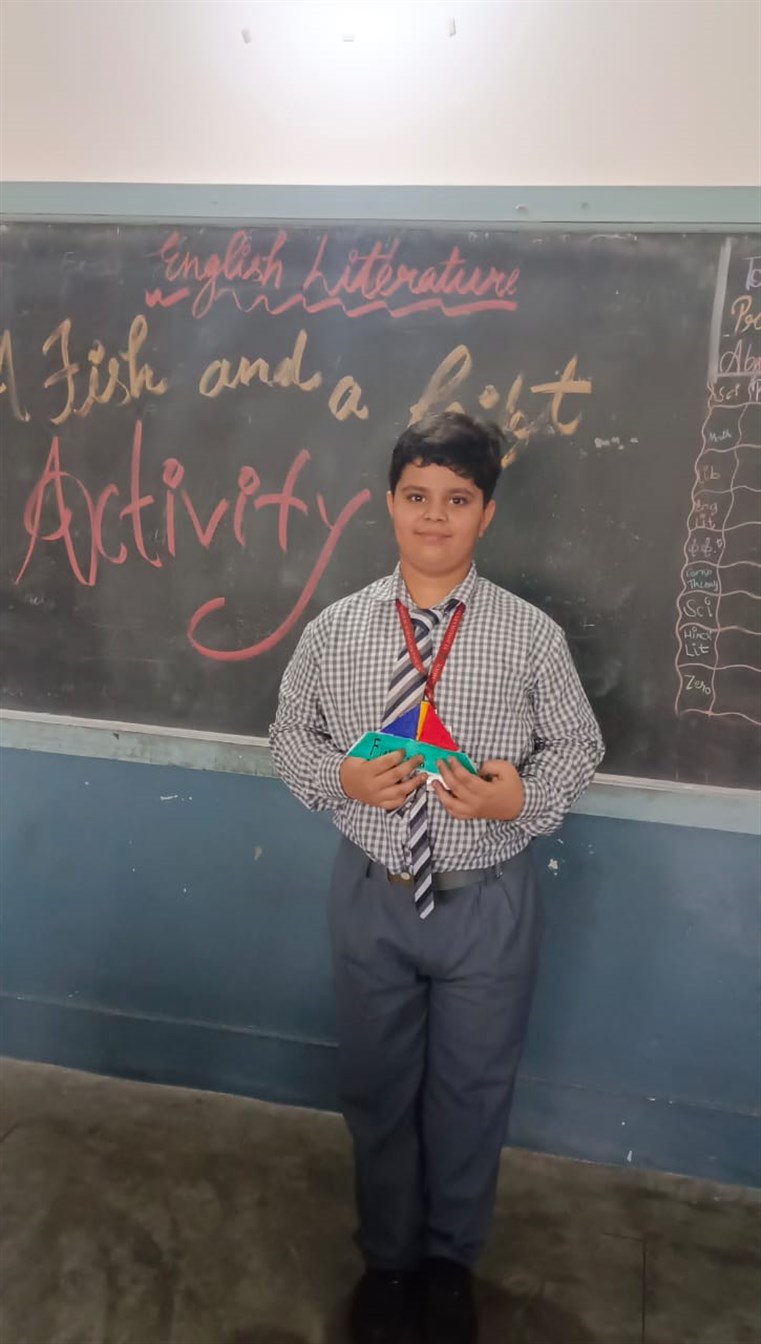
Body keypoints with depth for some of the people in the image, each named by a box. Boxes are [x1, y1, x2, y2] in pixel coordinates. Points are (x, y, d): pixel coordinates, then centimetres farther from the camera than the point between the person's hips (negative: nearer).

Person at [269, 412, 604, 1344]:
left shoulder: (531, 635, -10)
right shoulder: (335, 629, -6)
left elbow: (577, 747, -1)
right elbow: (289, 735, 4)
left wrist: (523, 797, -21)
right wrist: (341, 777, -17)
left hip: (488, 903, -1)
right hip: (370, 896, 1)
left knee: (472, 1091, 18)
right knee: (377, 1089, 19)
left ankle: (451, 1260, 47)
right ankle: (388, 1257, 47)